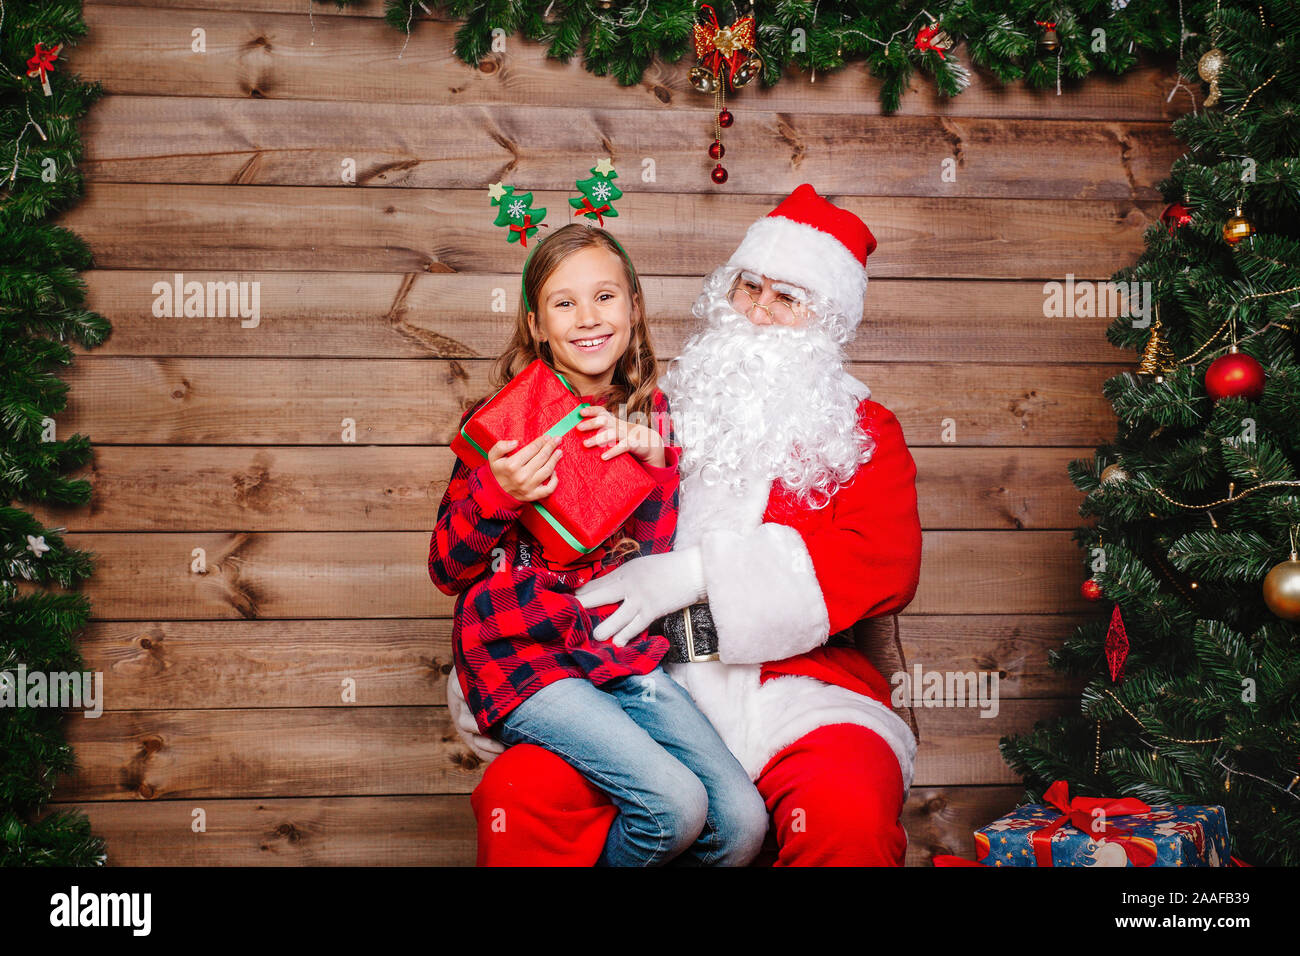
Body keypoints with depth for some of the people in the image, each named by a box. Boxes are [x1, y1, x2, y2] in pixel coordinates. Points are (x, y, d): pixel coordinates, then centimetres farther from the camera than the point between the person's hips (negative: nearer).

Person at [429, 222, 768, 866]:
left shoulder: (649, 414, 9)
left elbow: (654, 563, 6)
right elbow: (446, 571, 0)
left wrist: (656, 463, -8)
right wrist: (495, 493, -18)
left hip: (622, 652, 4)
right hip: (523, 659, -4)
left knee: (742, 821, -14)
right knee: (675, 804, -24)